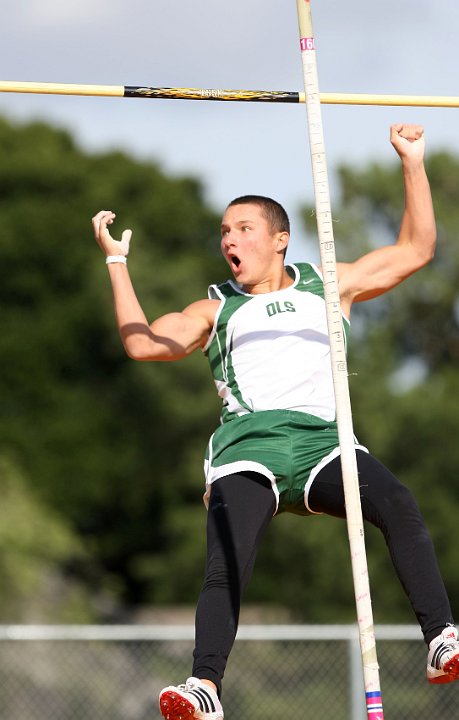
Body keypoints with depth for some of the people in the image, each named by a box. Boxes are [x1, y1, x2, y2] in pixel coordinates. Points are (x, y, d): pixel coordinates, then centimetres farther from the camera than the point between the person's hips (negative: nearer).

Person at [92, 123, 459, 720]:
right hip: (249, 445, 1)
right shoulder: (217, 310, 26)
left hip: (323, 442, 0)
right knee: (225, 568, -23)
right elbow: (142, 342, 12)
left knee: (399, 506, -29)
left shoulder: (328, 286, 27)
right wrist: (117, 261, 13)